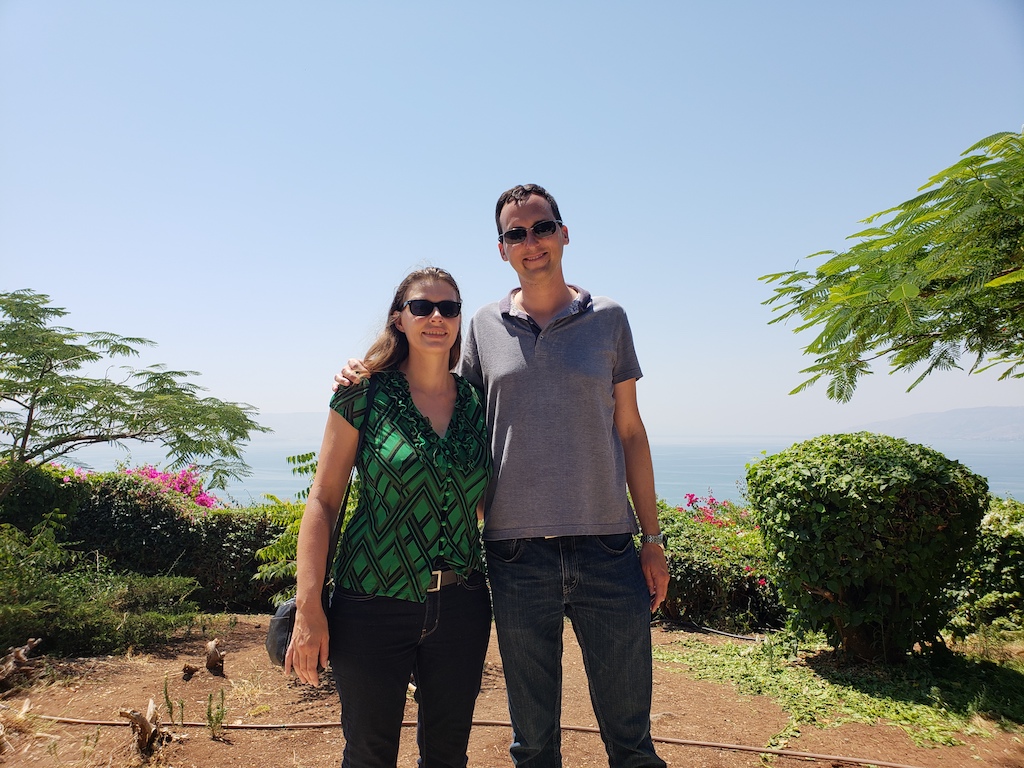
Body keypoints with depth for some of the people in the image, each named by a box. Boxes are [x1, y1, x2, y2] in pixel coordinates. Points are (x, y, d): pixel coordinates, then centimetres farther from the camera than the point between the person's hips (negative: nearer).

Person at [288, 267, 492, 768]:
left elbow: (489, 503, 10)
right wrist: (308, 608, -10)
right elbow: (323, 501, -7)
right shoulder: (365, 394, -7)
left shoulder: (478, 403, 3)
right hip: (374, 601, -3)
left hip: (461, 607, 3)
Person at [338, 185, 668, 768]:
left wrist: (653, 537, 5)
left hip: (607, 548, 0)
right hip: (517, 551, 0)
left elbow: (630, 432, 8)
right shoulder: (486, 327, 7)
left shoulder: (608, 319, 6)